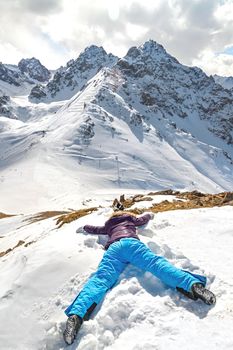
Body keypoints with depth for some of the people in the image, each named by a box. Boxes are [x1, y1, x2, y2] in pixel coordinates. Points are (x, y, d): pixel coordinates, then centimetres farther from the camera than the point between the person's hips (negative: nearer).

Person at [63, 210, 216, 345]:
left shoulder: (108, 226, 42)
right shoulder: (131, 219, 40)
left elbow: (91, 229, 55)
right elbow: (145, 218, 58)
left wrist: (83, 228, 77)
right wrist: (150, 214, 80)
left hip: (114, 247, 1)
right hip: (132, 243, -1)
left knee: (100, 278, -22)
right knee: (157, 263, -23)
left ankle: (76, 315, -46)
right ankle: (193, 284, -48)